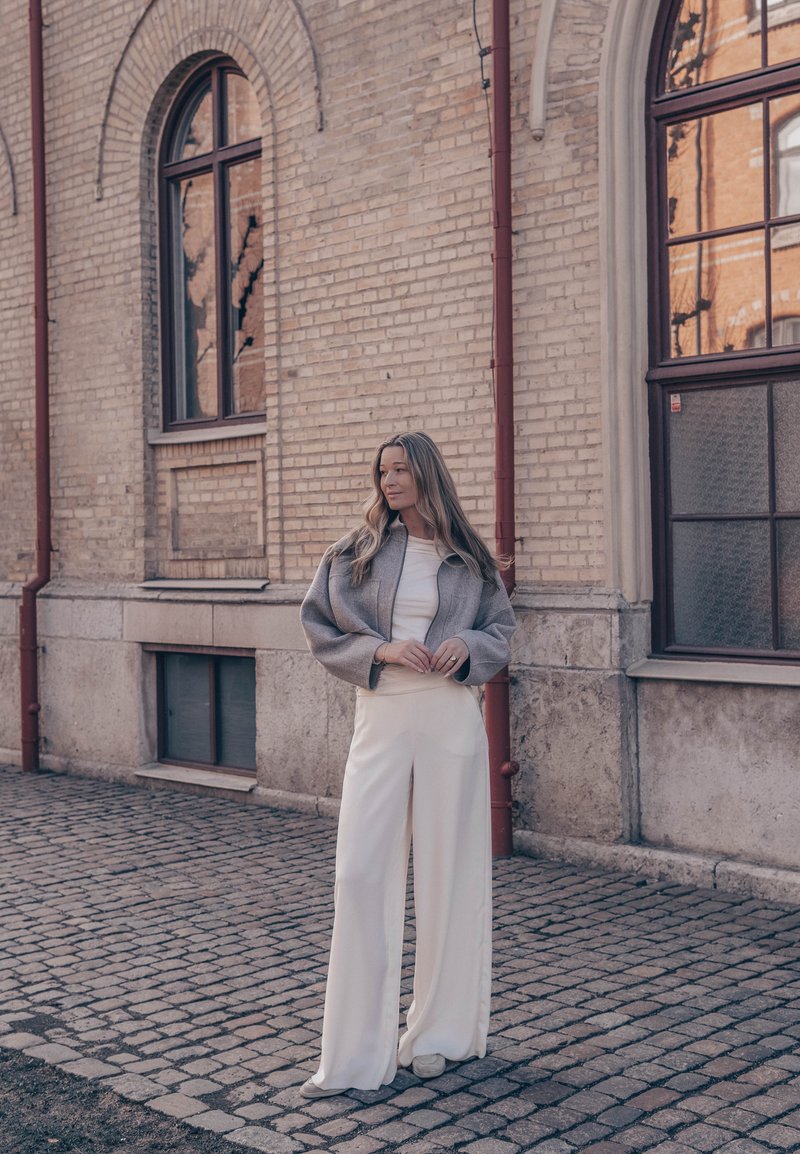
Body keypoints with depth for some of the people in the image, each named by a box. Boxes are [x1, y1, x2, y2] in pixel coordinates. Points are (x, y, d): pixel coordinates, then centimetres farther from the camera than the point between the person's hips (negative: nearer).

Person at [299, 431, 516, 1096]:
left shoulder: (468, 559, 6)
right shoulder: (356, 553, 4)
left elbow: (503, 627, 15)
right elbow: (319, 627, 4)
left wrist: (468, 646, -7)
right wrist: (380, 649, -11)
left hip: (450, 720, 0)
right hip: (380, 719, 0)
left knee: (448, 871, 5)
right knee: (361, 873, -5)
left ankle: (438, 1033, 22)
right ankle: (354, 1055, 3)